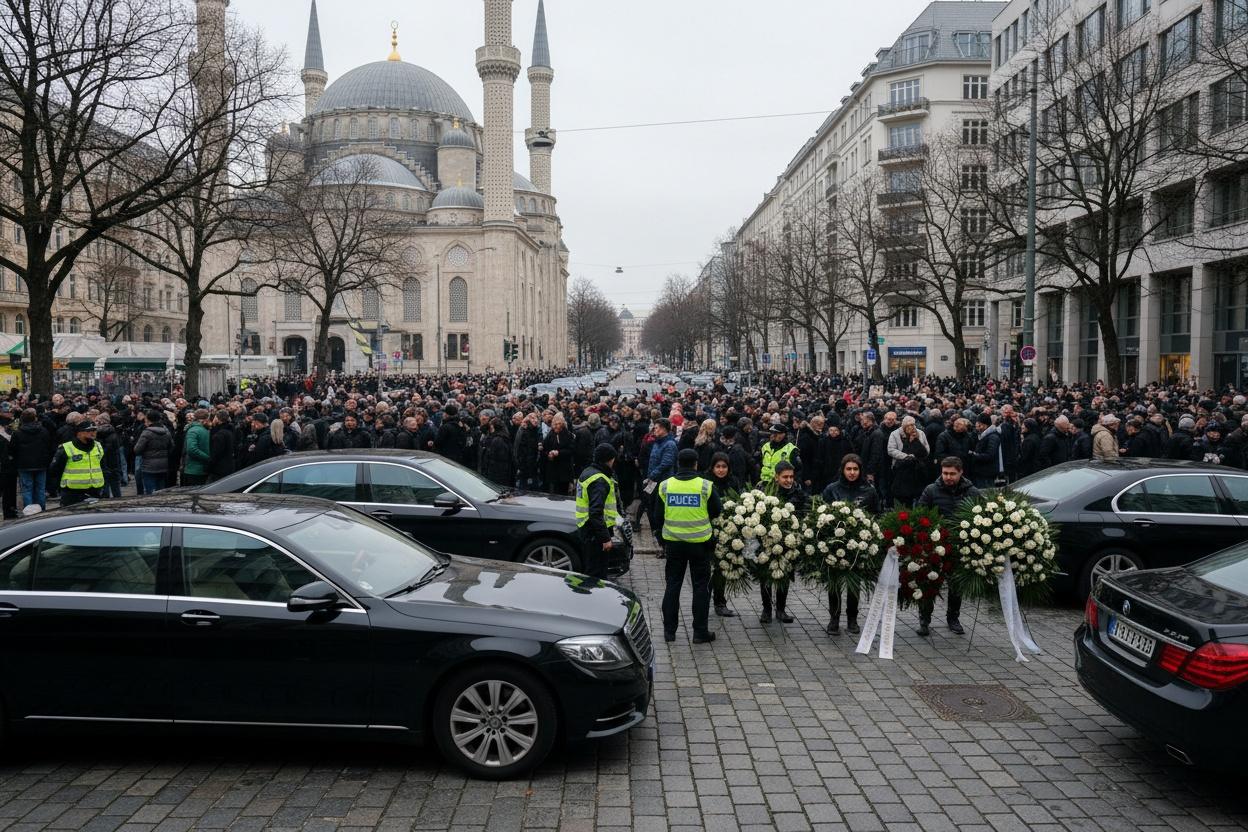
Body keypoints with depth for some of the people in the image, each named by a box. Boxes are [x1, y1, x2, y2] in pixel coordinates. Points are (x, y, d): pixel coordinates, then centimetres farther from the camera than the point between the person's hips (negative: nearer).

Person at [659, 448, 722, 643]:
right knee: (701, 586, 8)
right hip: (700, 543, -2)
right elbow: (717, 512, 0)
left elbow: (658, 515, 5)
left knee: (673, 585, 12)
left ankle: (669, 630, 16)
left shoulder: (665, 486, -4)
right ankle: (700, 632, 10)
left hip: (673, 542, 2)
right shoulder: (706, 486, -11)